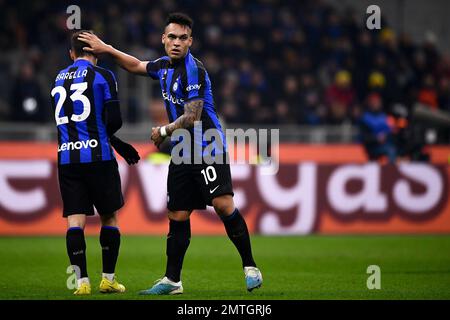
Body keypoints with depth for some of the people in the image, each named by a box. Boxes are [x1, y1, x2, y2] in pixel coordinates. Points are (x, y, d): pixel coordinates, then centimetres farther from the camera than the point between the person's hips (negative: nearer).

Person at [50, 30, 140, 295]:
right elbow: (114, 121, -8)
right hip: (97, 156, -4)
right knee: (109, 216, 10)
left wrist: (117, 144, 23)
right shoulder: (102, 76, -2)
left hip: (66, 157, 4)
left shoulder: (59, 79, 15)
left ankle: (82, 281, -8)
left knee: (75, 220, 0)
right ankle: (108, 278, 10)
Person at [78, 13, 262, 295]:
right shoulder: (165, 66, 11)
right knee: (177, 216, 8)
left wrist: (163, 132, -3)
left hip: (208, 149, -8)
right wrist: (106, 48, 30)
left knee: (224, 205, -21)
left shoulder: (194, 70, -15)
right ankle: (172, 281, 14)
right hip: (182, 153, 8)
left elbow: (192, 117, -17)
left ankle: (250, 268, -15)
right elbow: (137, 65, 33)